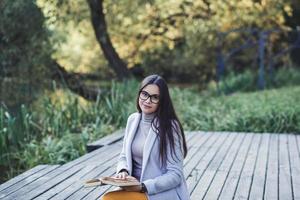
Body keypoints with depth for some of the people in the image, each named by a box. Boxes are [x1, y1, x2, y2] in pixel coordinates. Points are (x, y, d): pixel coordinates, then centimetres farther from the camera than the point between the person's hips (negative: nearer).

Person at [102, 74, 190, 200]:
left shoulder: (170, 126, -12)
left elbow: (175, 175, -12)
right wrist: (123, 171, -9)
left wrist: (143, 187, -22)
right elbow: (124, 156, 14)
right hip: (135, 188, 6)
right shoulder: (132, 120, 7)